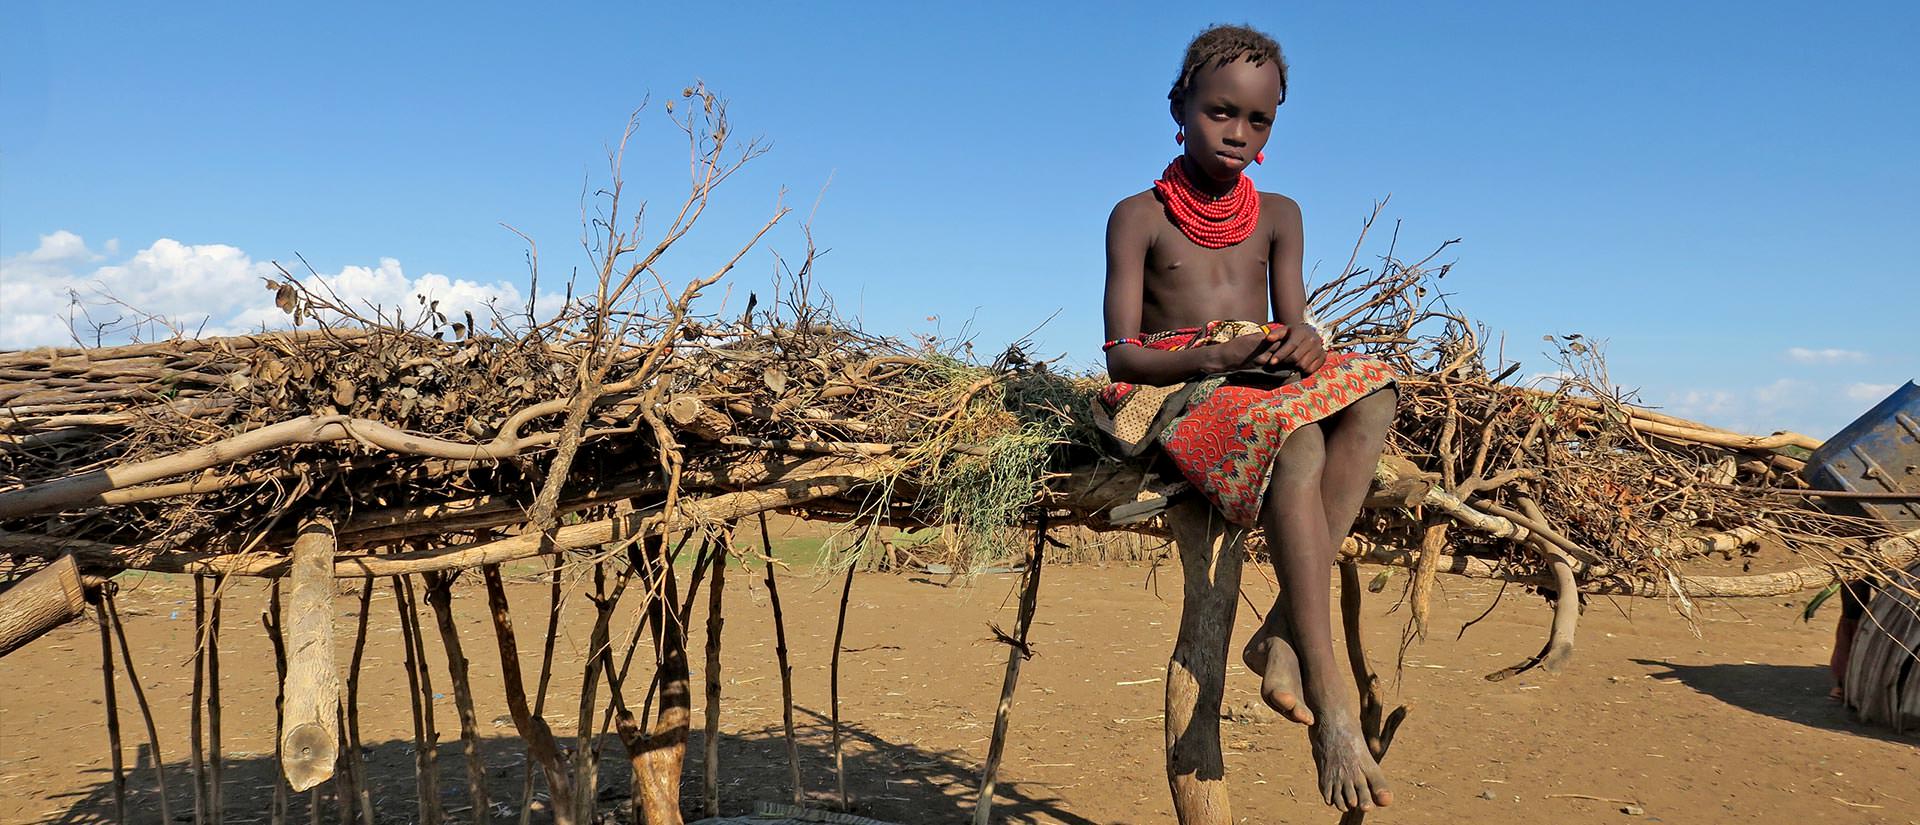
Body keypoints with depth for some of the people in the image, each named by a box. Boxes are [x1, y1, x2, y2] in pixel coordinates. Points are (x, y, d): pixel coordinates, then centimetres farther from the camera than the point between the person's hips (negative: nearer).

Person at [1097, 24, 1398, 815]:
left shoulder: (1279, 216, 17)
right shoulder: (1139, 217, 3)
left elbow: (1293, 329, 8)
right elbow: (1122, 355, -5)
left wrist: (1304, 344, -18)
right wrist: (1213, 357, -22)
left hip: (1264, 385, 5)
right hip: (1174, 395, -5)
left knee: (1371, 391, -29)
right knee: (1298, 443, -37)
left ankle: (1284, 633, -34)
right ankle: (1331, 706, -41)